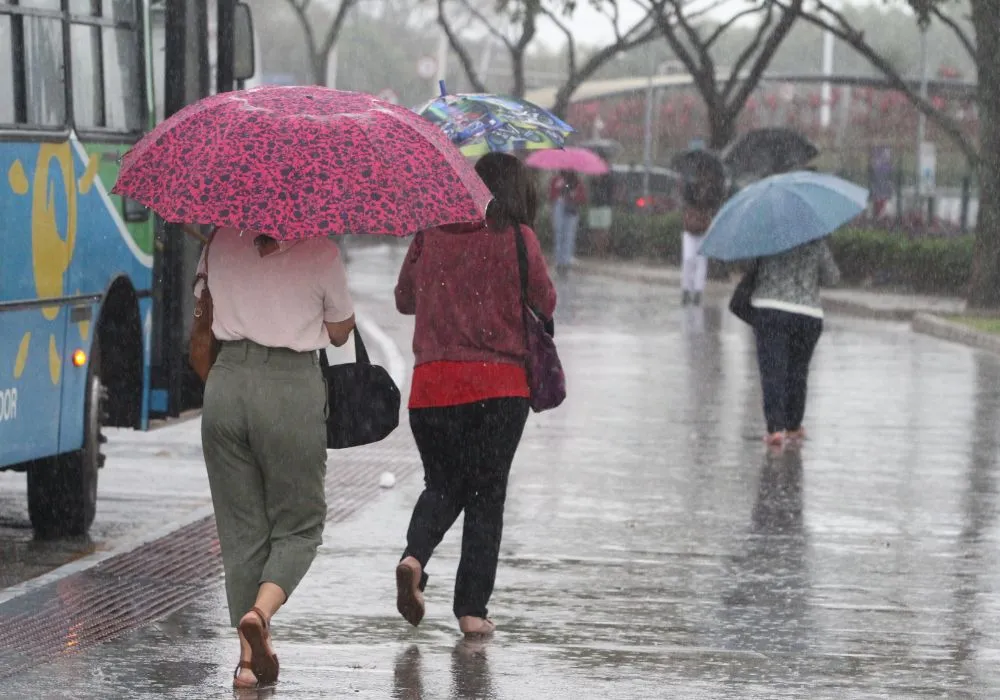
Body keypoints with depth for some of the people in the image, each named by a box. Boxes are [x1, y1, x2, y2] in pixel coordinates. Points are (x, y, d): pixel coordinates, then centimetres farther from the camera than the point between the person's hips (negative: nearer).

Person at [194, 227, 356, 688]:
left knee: (240, 527, 11)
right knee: (298, 525, 10)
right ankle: (261, 611, -16)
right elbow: (339, 333, 7)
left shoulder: (222, 242, 7)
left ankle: (251, 652, 8)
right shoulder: (320, 252, -4)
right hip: (291, 390, -3)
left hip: (226, 384, 3)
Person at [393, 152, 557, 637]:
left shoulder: (431, 234, 4)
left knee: (442, 484, 18)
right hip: (500, 384, -2)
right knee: (486, 495, 7)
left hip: (432, 382, 2)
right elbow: (545, 305, 5)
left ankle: (414, 557, -10)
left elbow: (404, 299, 15)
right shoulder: (517, 238, -4)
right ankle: (471, 608, 5)